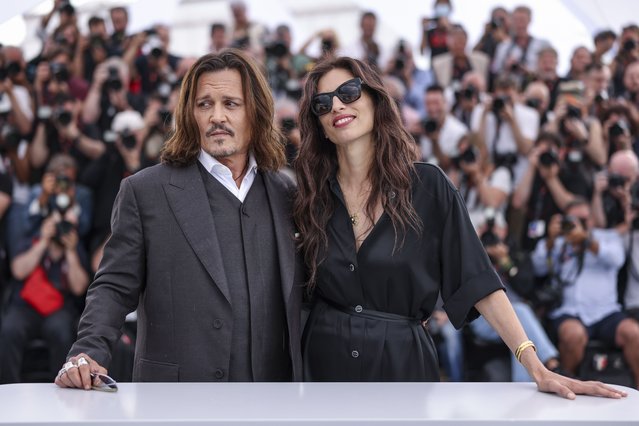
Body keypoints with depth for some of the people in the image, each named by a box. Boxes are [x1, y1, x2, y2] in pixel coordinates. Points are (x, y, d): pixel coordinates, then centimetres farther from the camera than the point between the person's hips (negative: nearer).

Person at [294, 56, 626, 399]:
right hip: (323, 366, 2)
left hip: (403, 362, -1)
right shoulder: (311, 196, 1)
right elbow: (298, 294, 8)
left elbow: (477, 282, -8)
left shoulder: (427, 185, -5)